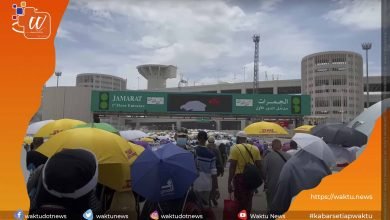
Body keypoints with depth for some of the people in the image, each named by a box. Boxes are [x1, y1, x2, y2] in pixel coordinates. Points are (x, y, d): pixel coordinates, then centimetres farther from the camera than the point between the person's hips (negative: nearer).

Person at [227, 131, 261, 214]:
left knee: (240, 201, 5)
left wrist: (229, 182, -12)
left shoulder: (235, 148, -7)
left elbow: (232, 166, -13)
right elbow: (259, 165, 8)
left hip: (240, 177, -5)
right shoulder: (255, 148, 8)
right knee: (248, 200, 18)